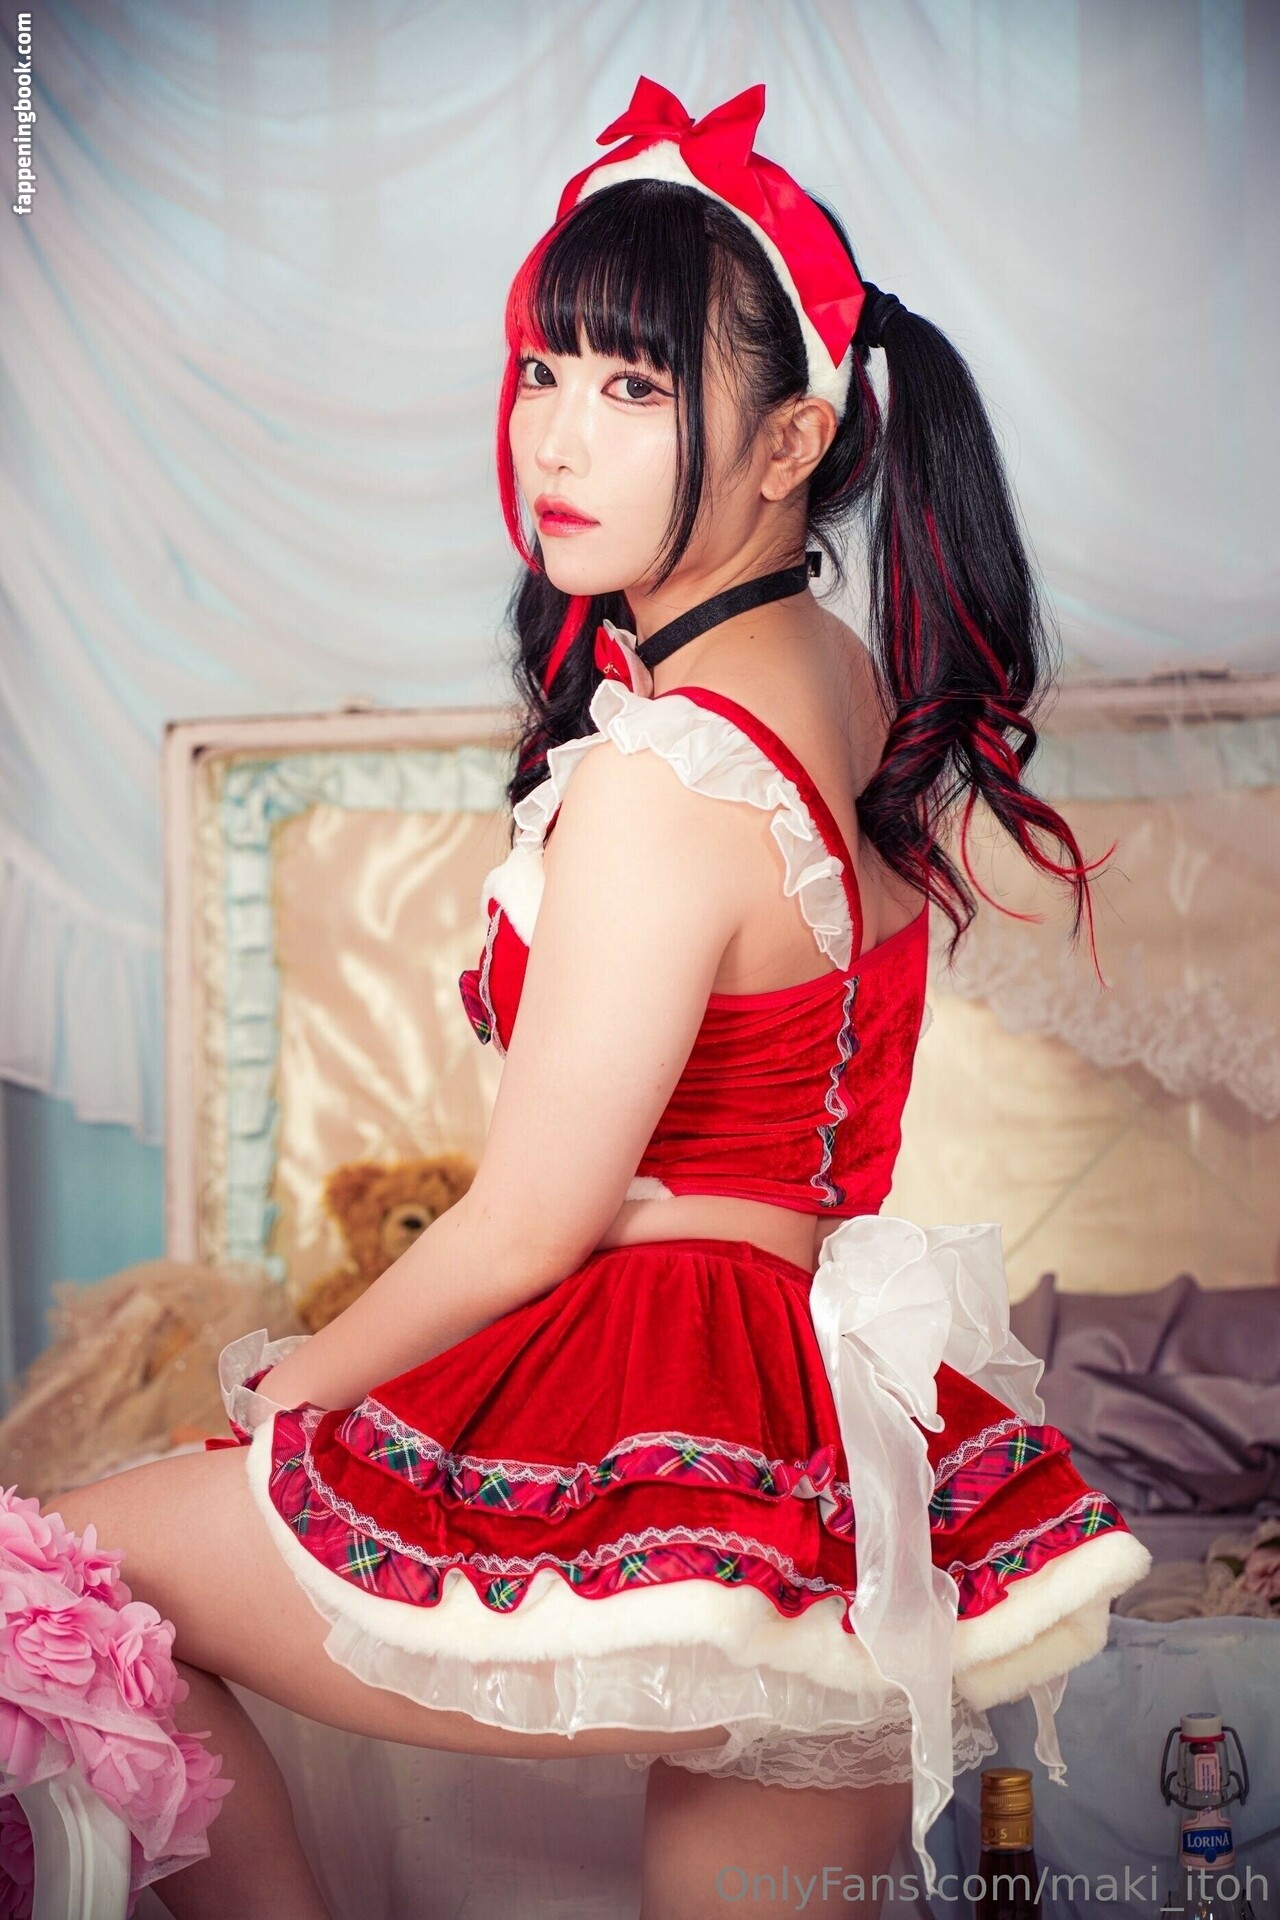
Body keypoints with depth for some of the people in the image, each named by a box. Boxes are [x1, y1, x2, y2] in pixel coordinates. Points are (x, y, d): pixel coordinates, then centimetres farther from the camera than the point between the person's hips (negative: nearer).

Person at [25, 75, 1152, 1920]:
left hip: (662, 1430, -9)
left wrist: (292, 1386, 3)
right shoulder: (858, 685, 6)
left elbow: (525, 1230, -15)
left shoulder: (661, 772, -22)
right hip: (851, 1470, 9)